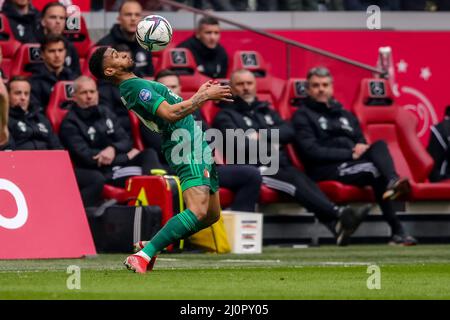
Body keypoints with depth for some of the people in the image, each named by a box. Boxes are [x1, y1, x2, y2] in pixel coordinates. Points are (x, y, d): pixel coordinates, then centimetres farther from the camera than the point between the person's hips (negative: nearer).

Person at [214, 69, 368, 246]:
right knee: (295, 180, -31)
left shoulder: (267, 111, 30)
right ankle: (338, 214, -51)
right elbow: (237, 144, -8)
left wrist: (262, 135, -3)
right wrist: (270, 143, -2)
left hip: (281, 166, 5)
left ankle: (337, 225, -52)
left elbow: (288, 131, 11)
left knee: (305, 181, -27)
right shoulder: (226, 116, 12)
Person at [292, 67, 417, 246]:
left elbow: (361, 142, 24)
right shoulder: (303, 116, 6)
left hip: (353, 165, 6)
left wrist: (362, 147, -4)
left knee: (379, 145, -24)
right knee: (375, 170, -31)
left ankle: (393, 182, -52)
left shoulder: (345, 115, 28)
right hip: (326, 170, -6)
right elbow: (312, 151, -9)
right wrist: (351, 154, -14)